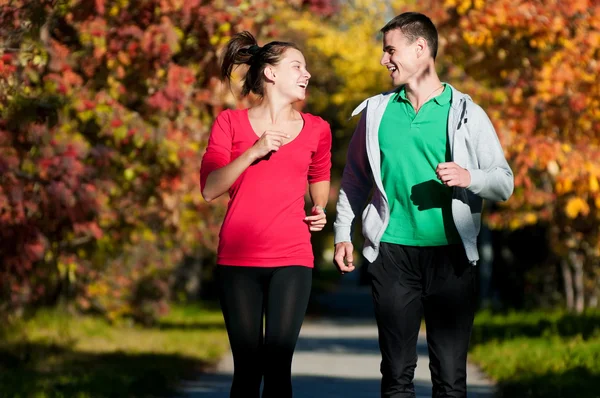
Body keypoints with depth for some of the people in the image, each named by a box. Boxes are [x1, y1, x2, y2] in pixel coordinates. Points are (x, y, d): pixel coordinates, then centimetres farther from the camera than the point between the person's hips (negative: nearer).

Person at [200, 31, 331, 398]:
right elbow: (209, 189, -5)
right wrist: (253, 152, -15)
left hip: (292, 260, 1)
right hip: (238, 260, -1)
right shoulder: (230, 123, 4)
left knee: (277, 366, -7)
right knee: (247, 367, 1)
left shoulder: (316, 129, 8)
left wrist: (320, 209, 8)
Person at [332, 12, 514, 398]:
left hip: (451, 255, -2)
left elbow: (505, 182, 1)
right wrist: (343, 234, 8)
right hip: (394, 252, 2)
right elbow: (355, 178, 16)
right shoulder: (376, 110, 9)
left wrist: (468, 177, -18)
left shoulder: (466, 113, 2)